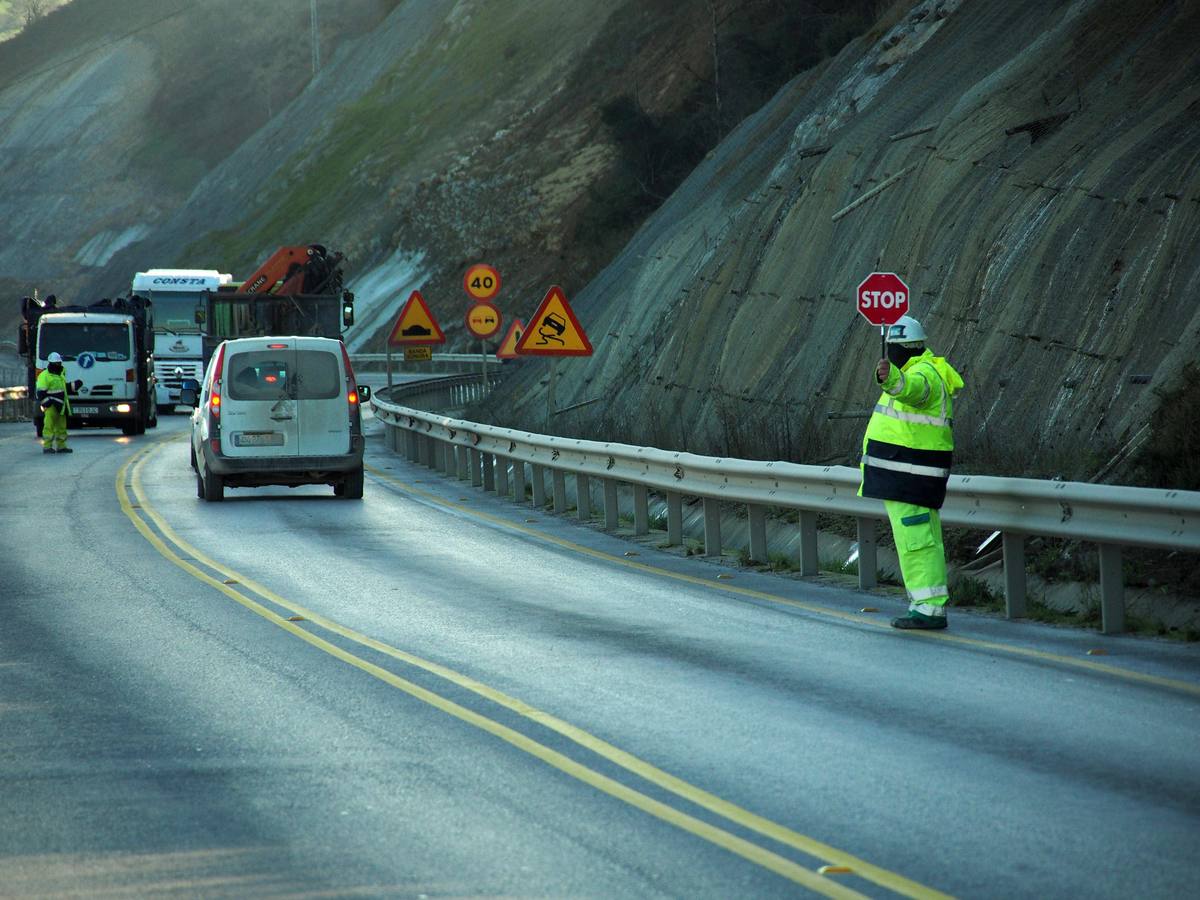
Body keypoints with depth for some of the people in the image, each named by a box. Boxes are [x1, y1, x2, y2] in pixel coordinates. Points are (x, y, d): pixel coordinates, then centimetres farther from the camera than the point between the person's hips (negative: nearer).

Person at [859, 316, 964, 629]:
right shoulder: (915, 371, 17)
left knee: (915, 542, -11)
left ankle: (930, 608, -11)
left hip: (909, 471, -11)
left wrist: (890, 378, -63)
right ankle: (929, 606, 17)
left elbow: (910, 388, -43)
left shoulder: (923, 374, -17)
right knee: (924, 540, 13)